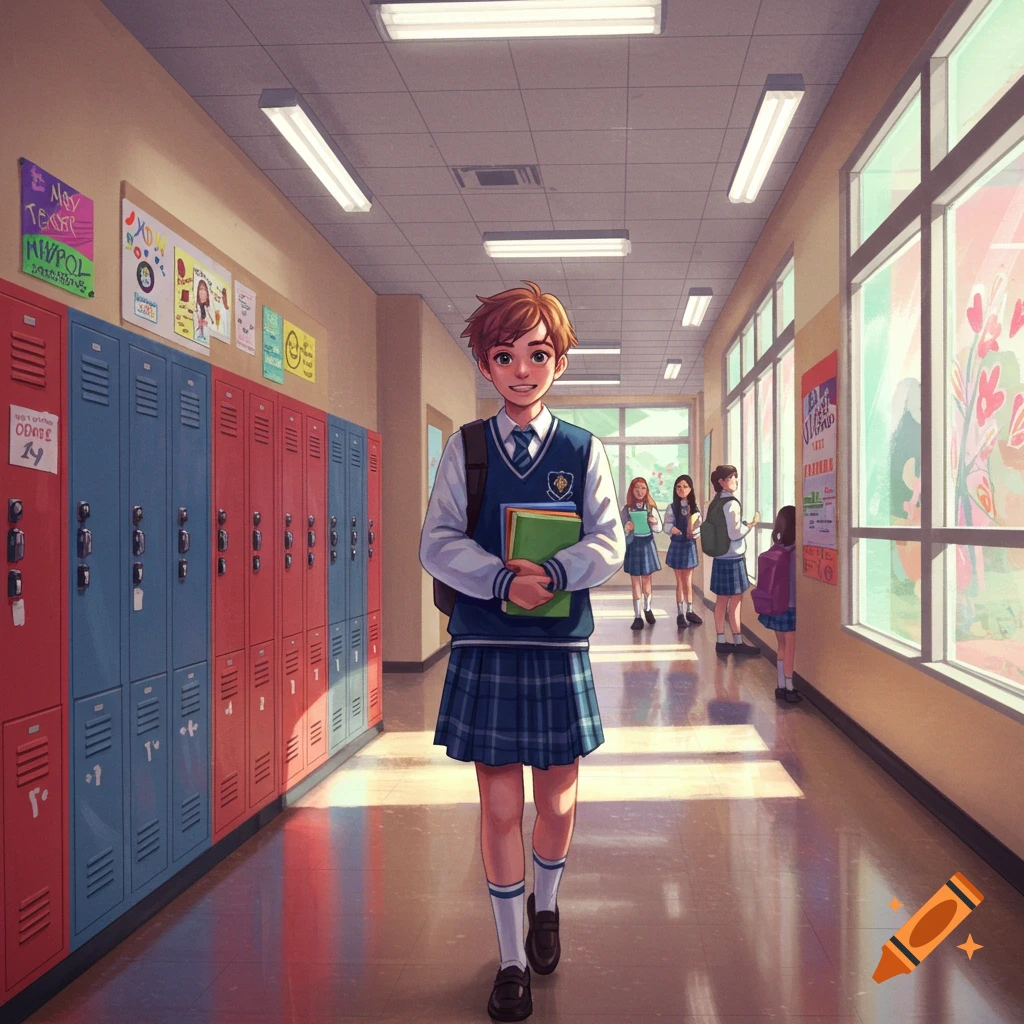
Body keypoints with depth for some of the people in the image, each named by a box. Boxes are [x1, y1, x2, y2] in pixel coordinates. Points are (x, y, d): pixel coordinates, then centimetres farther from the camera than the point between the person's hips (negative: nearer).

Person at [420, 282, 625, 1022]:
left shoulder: (584, 450, 3)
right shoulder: (464, 448, 2)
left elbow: (609, 544, -2)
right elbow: (439, 543, -3)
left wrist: (553, 573, -20)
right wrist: (503, 579, -19)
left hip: (560, 649, 1)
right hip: (486, 646, 0)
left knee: (557, 801, 13)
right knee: (500, 808, 6)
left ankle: (546, 905, 45)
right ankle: (512, 962, 25)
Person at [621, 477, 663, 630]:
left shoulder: (651, 508, 0)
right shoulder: (626, 509, -2)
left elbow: (659, 529, 3)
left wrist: (654, 523, -18)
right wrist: (627, 529, -21)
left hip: (647, 544, 1)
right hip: (633, 545, -1)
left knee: (646, 579, 12)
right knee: (635, 581, 3)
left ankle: (647, 609, 33)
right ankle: (637, 616, 7)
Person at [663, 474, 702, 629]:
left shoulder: (695, 507, 1)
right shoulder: (671, 508, -6)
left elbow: (700, 527, 1)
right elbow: (667, 525, -8)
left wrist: (694, 531, -20)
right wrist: (672, 529, -29)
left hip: (690, 545, 2)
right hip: (677, 545, -2)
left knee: (688, 581, 12)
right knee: (680, 582, 4)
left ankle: (689, 611, 23)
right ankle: (680, 613, 11)